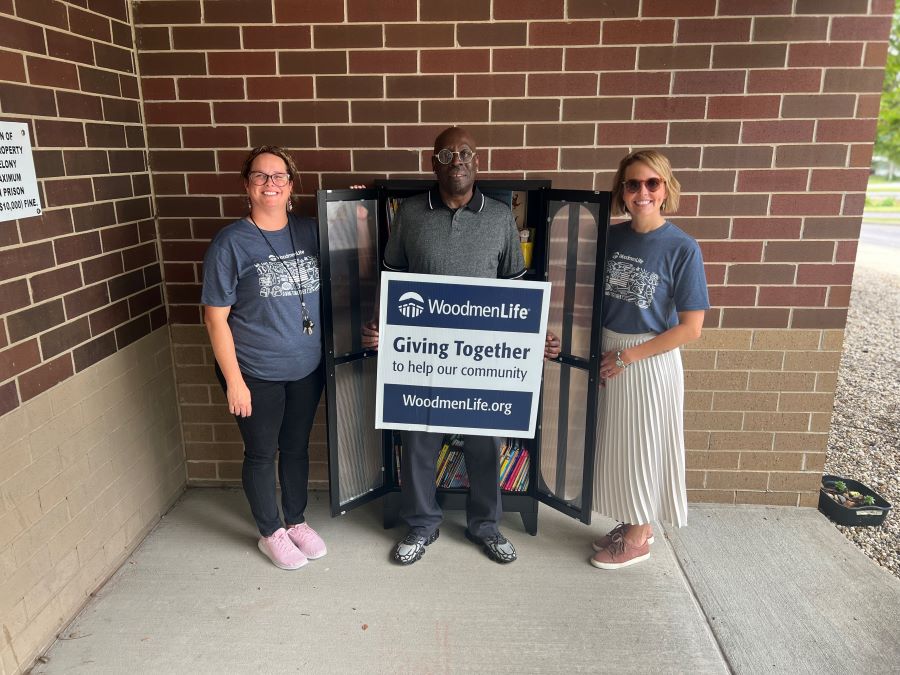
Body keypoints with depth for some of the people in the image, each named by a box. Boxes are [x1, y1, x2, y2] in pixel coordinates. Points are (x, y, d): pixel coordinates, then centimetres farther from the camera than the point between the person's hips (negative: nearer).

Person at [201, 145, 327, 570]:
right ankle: (271, 533, 33)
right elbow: (216, 317, -10)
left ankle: (297, 521, 39)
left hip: (307, 368, 4)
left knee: (296, 446, 19)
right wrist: (233, 381, -13)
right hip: (256, 374, -4)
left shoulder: (309, 232, 1)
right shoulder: (230, 243, -11)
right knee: (261, 453, 12)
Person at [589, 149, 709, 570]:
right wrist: (602, 353, -5)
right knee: (618, 445, 16)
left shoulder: (682, 249, -15)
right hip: (610, 358, 5)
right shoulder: (612, 237, 1)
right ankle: (632, 523, 36)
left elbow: (690, 328, -14)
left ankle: (638, 539, 27)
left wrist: (627, 356, -15)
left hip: (651, 363, -5)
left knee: (644, 448, 8)